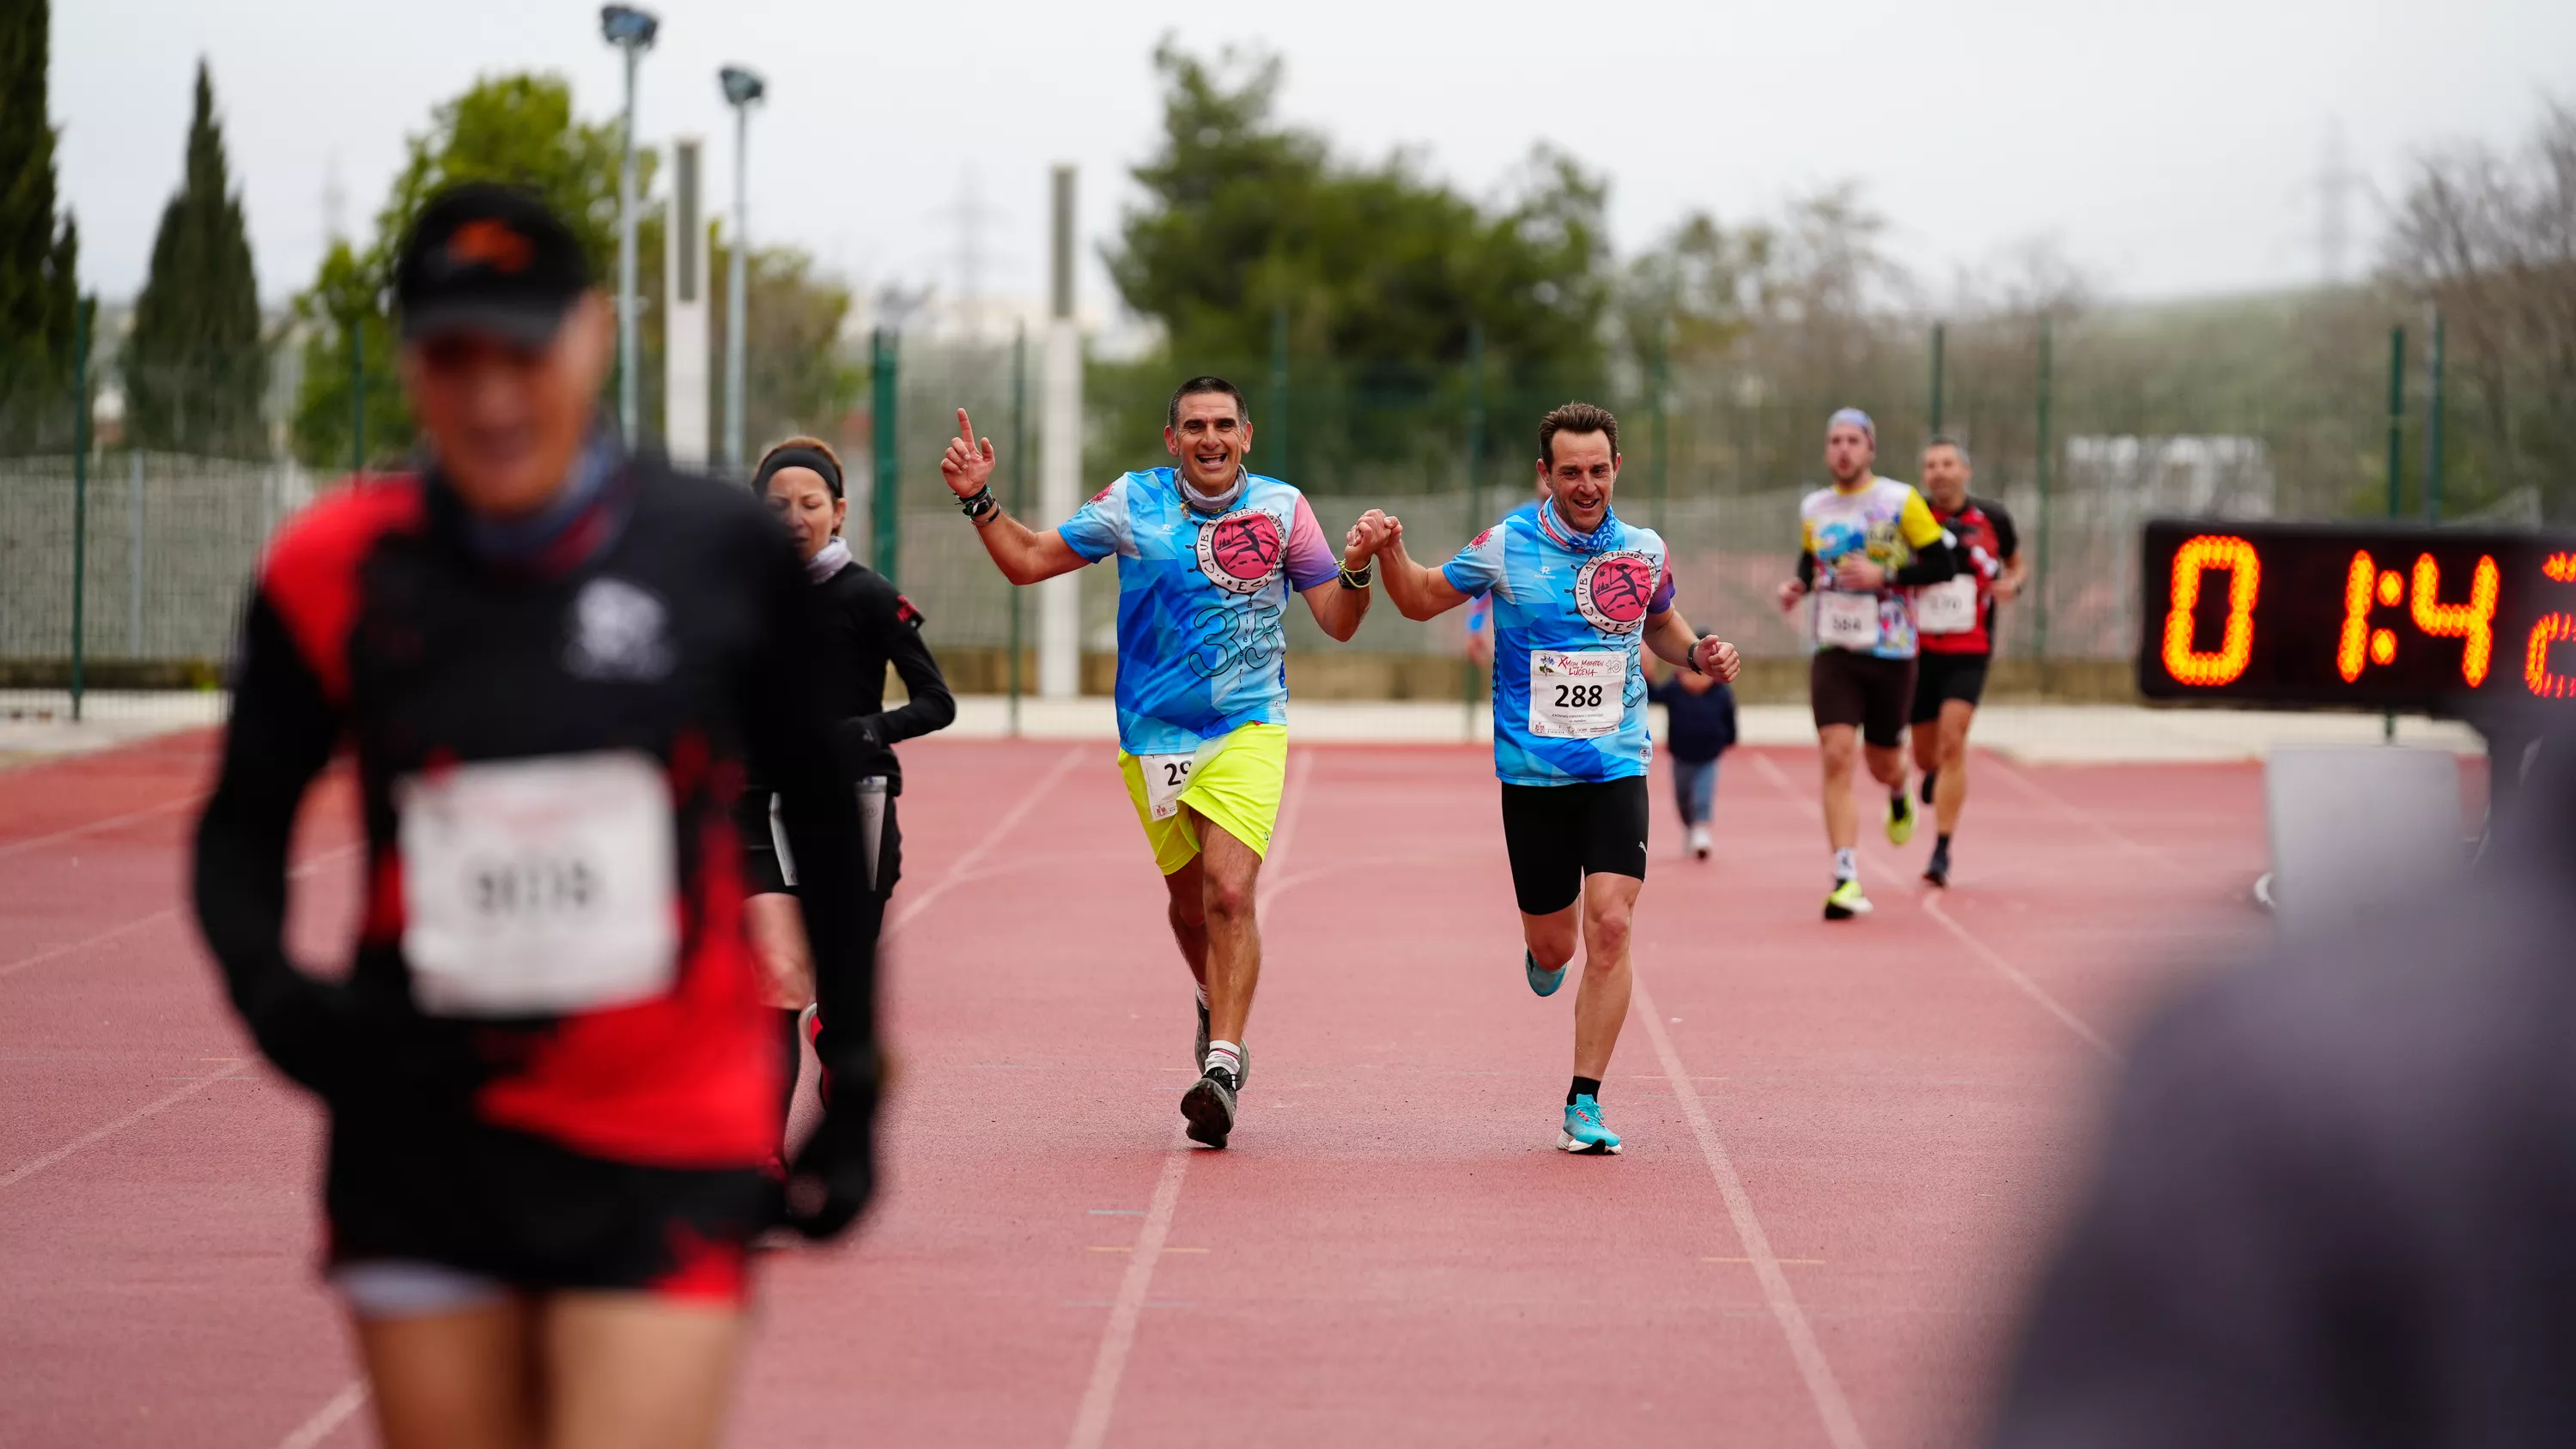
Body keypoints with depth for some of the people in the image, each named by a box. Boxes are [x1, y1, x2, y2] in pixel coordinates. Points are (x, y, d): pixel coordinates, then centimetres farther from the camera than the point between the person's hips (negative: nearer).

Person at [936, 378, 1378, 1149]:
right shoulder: (1132, 502, 0)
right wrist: (979, 501, -5)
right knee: (1189, 898, 12)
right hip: (1154, 736, 2)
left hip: (1248, 730, -2)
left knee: (1228, 891, -19)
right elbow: (1028, 561, 7)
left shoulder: (1281, 507, -1)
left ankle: (1221, 1063, -19)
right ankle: (1217, 1008, 42)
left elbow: (1338, 622, 2)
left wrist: (1355, 568, -17)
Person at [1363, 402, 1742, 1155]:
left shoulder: (1644, 550, 2)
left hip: (1617, 770, 1)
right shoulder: (1505, 546, -4)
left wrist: (1698, 654, 3)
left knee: (1610, 925, -15)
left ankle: (1584, 1105, -6)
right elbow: (1422, 599, 9)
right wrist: (1389, 550, -9)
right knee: (1552, 947, 6)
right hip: (1532, 774, 0)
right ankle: (1543, 952, 47)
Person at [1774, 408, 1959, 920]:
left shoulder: (1901, 502, -6)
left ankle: (1899, 794, 51)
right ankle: (1845, 879, -17)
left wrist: (1883, 576, -19)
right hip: (1833, 650, 2)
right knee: (1836, 758, -14)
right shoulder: (1813, 509, 6)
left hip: (1890, 652, -2)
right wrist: (1798, 585, 3)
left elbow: (1942, 564, -7)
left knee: (1883, 763, 11)